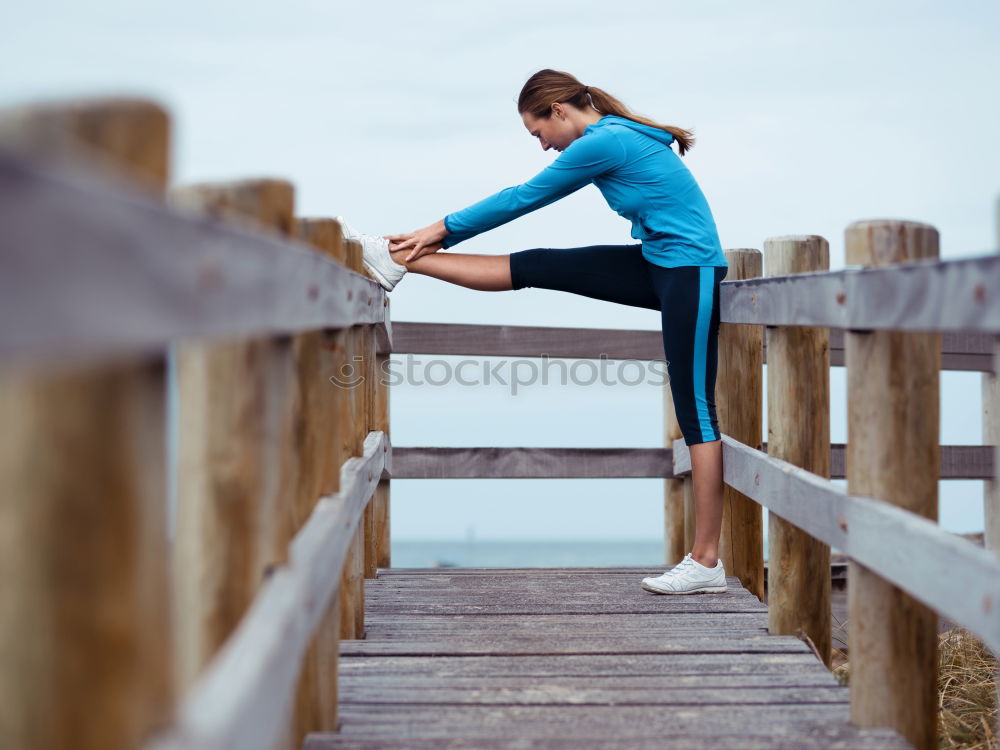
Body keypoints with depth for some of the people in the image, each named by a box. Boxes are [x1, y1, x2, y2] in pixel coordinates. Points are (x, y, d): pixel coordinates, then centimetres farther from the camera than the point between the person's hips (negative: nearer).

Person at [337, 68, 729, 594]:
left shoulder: (603, 143, -17)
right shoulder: (611, 138, 13)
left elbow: (522, 198, -8)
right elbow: (526, 199, 18)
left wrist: (442, 229, 3)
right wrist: (436, 239, 18)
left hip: (689, 274, -9)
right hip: (657, 267, 9)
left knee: (694, 409, -7)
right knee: (532, 267, 6)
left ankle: (706, 562, -4)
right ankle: (398, 262, 12)